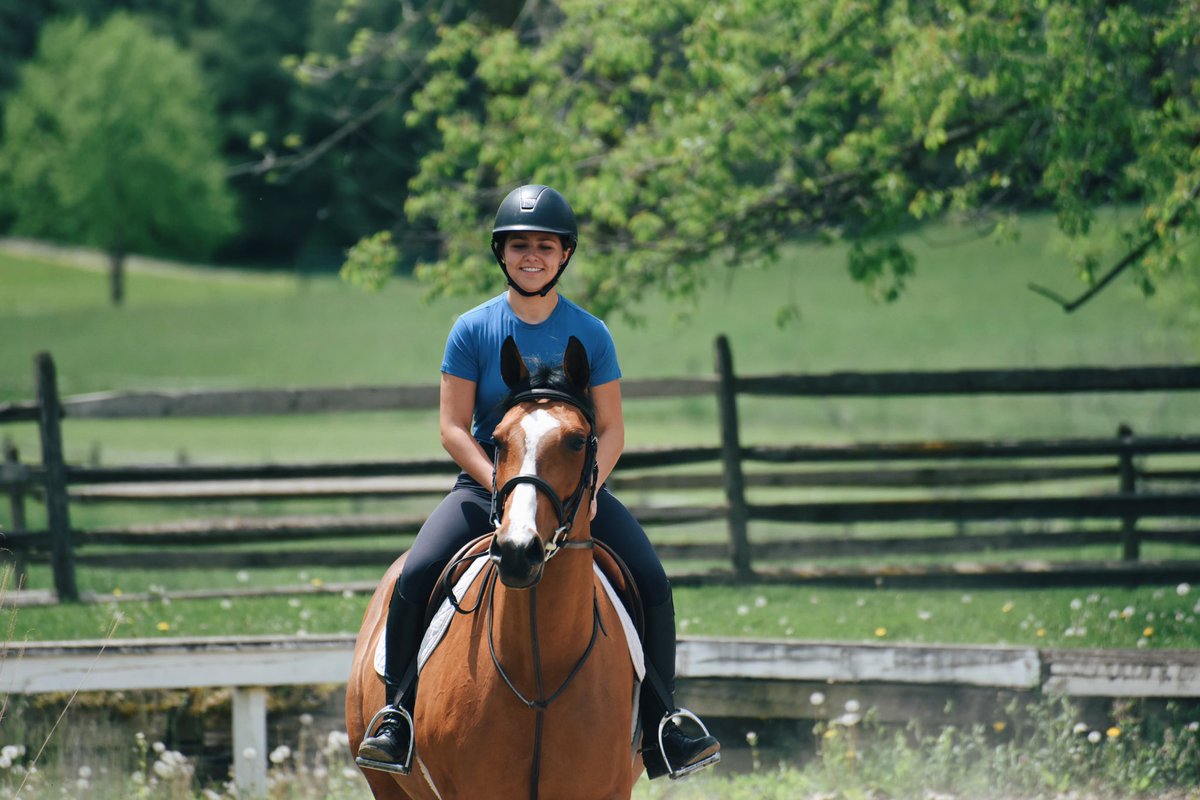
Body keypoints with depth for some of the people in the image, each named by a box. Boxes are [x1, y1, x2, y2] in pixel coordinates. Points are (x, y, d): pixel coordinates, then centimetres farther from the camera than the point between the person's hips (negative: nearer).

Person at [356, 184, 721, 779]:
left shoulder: (590, 335, 0)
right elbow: (453, 428, -5)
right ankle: (398, 712, -9)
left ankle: (660, 724, -2)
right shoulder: (474, 330, -3)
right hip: (486, 484, -1)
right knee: (415, 578, -24)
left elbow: (611, 430, 1)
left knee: (652, 585, -16)